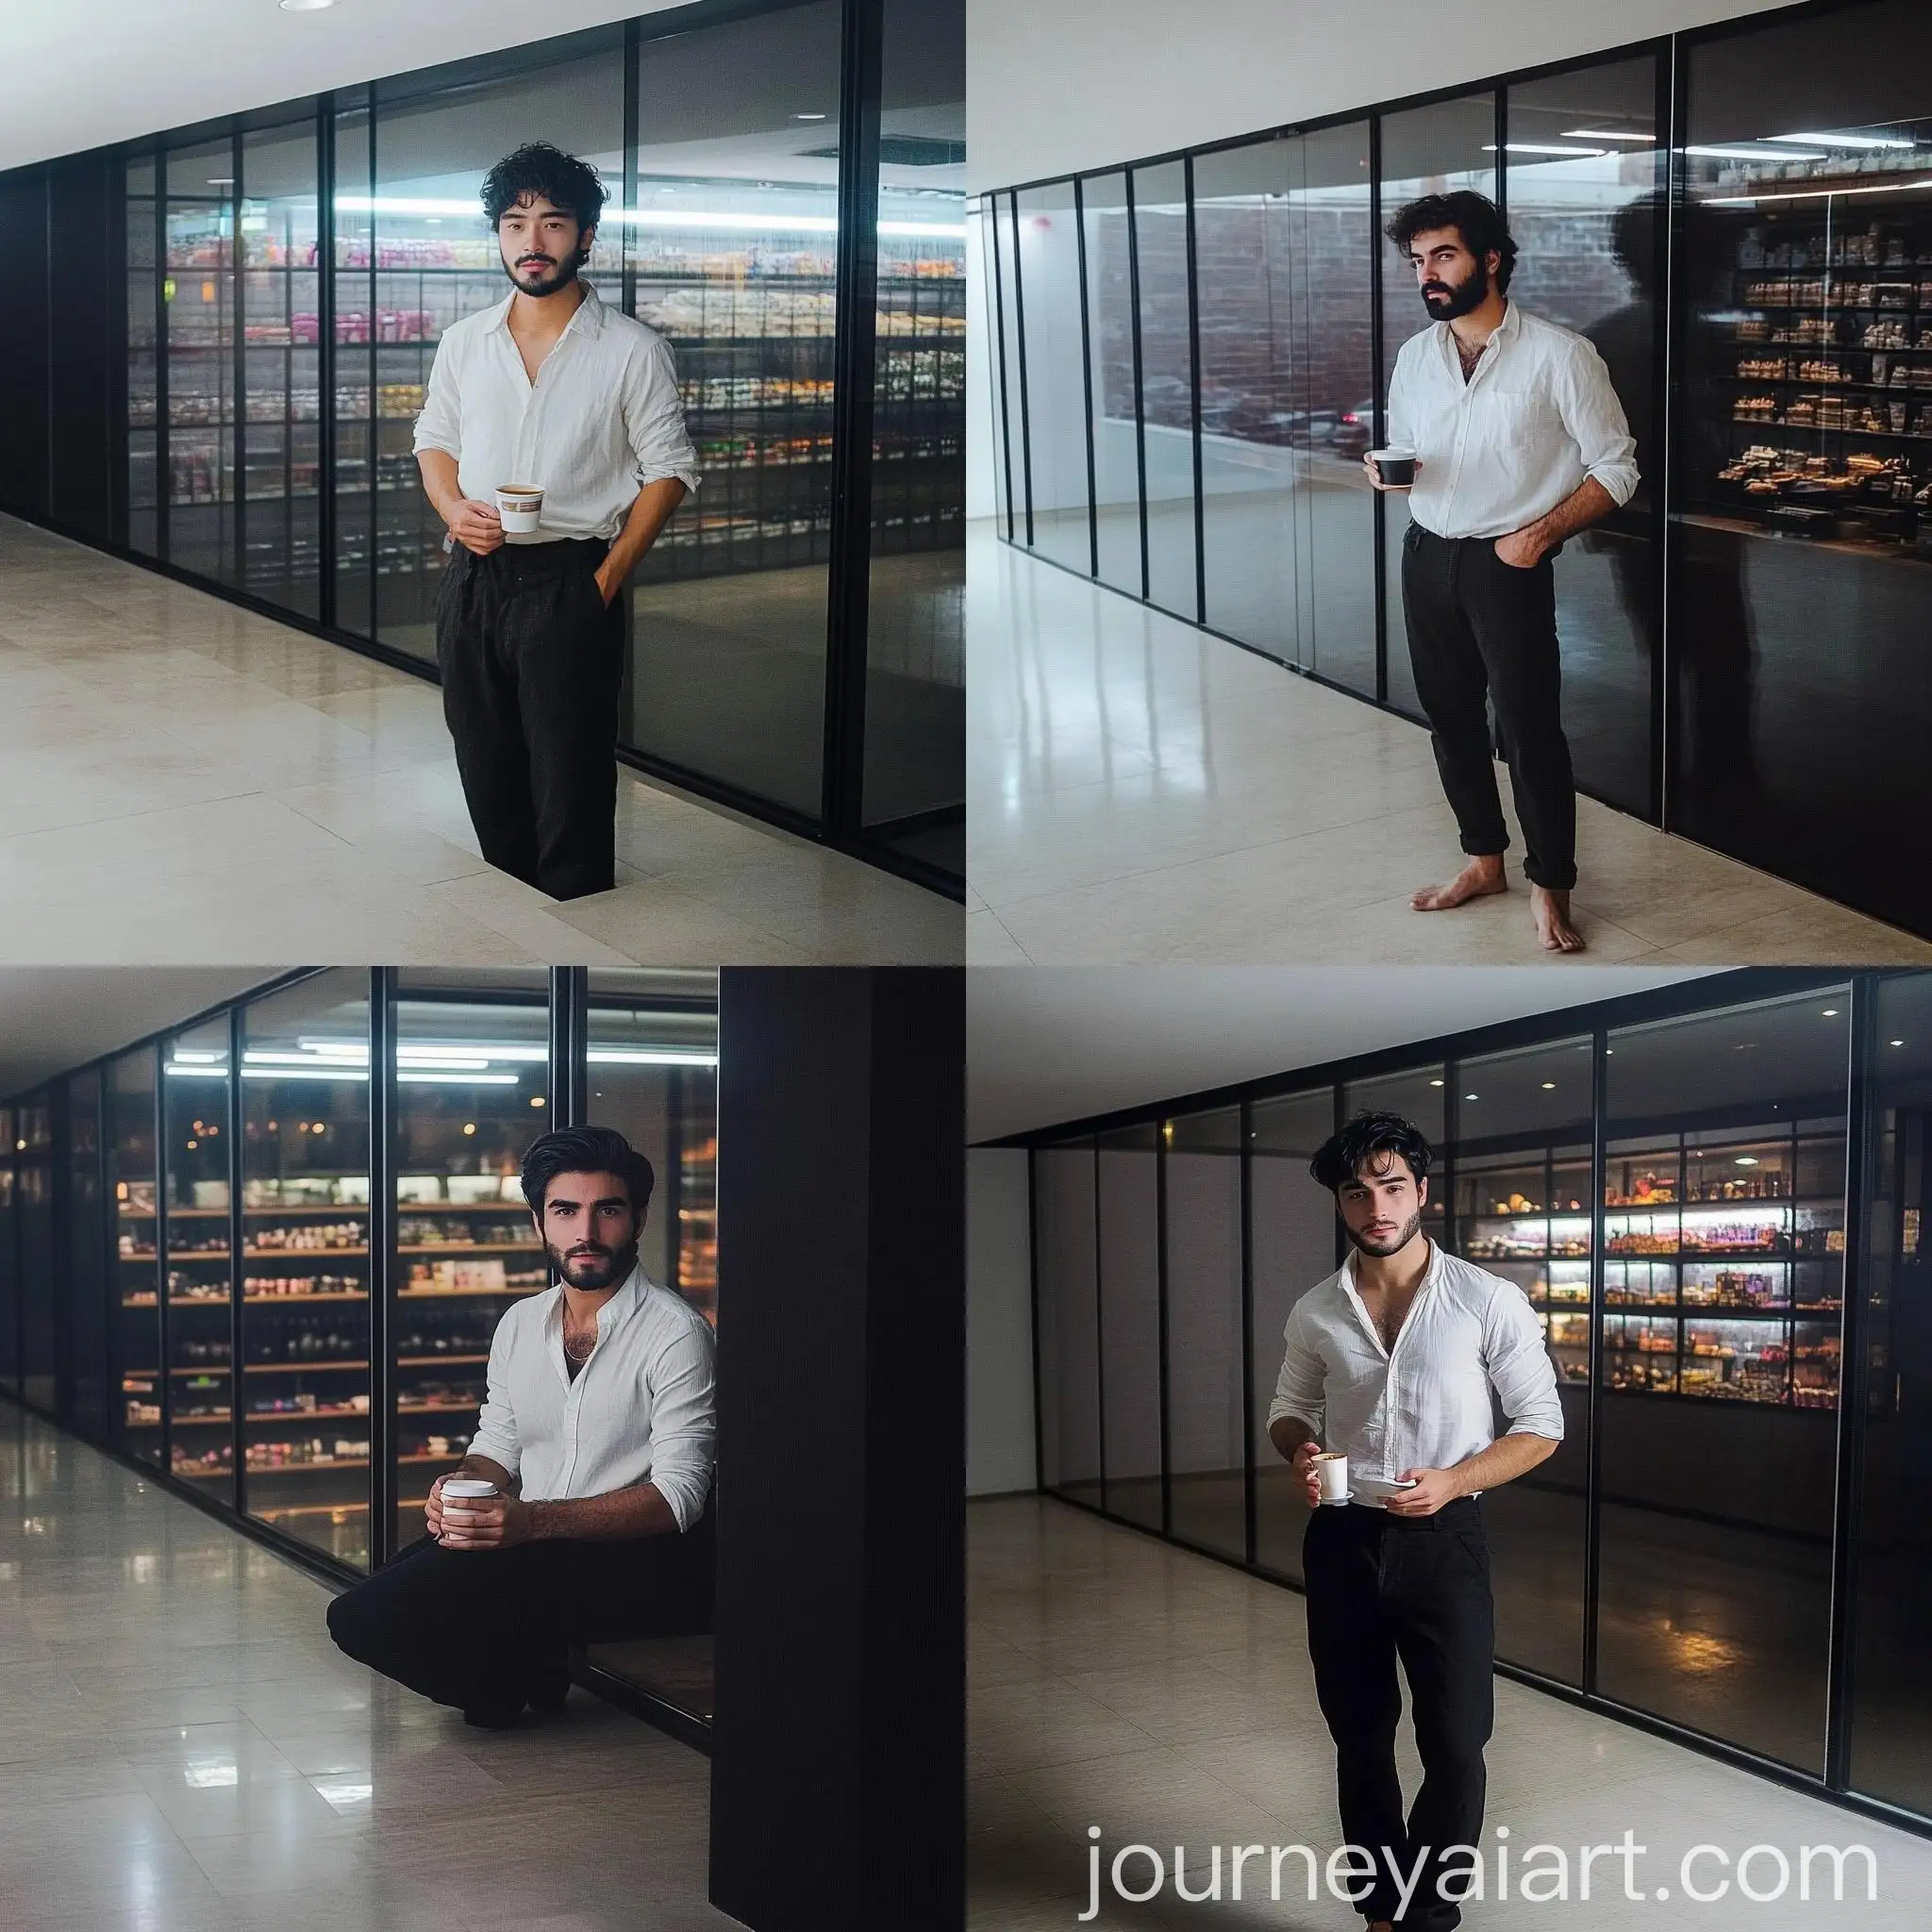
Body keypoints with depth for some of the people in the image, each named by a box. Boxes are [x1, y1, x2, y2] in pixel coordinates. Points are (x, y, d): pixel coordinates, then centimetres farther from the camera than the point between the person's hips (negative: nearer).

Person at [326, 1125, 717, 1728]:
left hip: (632, 1559, -7)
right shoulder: (520, 1322, 13)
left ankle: (520, 1675, 4)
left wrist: (532, 1521, -28)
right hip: (526, 1543, 8)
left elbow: (678, 1496, -17)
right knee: (359, 1614, -14)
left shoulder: (674, 1332, -10)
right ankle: (523, 1674, 5)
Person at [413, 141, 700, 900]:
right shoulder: (463, 341, 9)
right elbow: (434, 440, 18)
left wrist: (609, 576, -10)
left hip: (569, 583, -4)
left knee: (570, 782, -2)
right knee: (487, 773, 12)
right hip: (471, 577, 5)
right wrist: (453, 509, -4)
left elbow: (668, 469, -3)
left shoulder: (633, 350, -4)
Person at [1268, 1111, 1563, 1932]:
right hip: (1342, 1541, 3)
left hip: (1442, 1541, -3)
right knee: (1359, 1739, 12)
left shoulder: (1489, 1302, -9)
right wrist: (1299, 1452, -8)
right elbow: (1289, 1410, 17)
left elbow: (1541, 1426, -3)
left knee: (1454, 1747, -3)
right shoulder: (1315, 1312, 2)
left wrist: (1453, 1480, -19)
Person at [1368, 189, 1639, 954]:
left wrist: (1543, 530, -19)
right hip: (1426, 556, 6)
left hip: (1508, 563, -6)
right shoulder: (1415, 355, 6)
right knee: (1451, 717, 13)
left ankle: (1550, 889, 7)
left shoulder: (1558, 355, -11)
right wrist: (1386, 471, -5)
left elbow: (1616, 466, -7)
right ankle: (1484, 861, 28)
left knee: (1529, 727, -5)